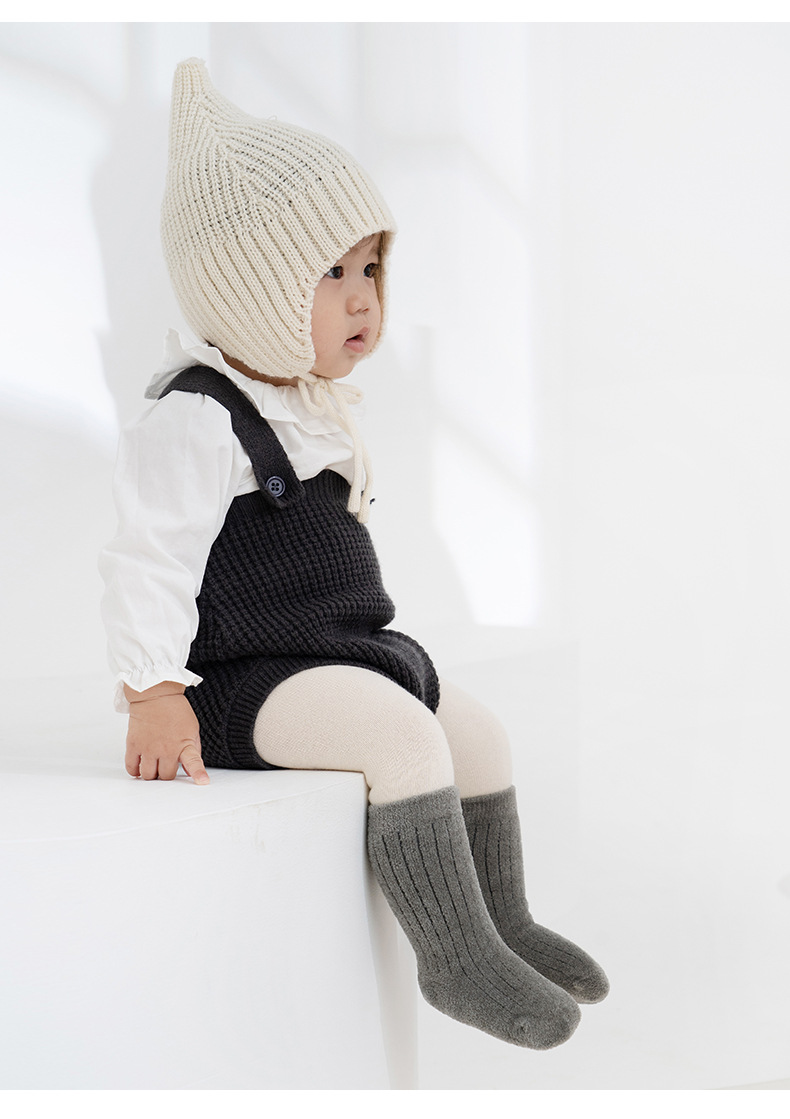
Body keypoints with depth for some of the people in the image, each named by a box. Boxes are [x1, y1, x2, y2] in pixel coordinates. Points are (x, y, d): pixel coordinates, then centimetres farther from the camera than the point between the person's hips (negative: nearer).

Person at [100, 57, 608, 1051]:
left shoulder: (311, 407, 14)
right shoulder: (197, 421, -19)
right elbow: (149, 555, -23)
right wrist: (153, 690, -26)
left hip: (350, 651, 10)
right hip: (248, 680, -10)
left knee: (477, 734, 12)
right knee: (402, 735, -27)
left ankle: (502, 924, 27)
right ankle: (455, 958, -20)